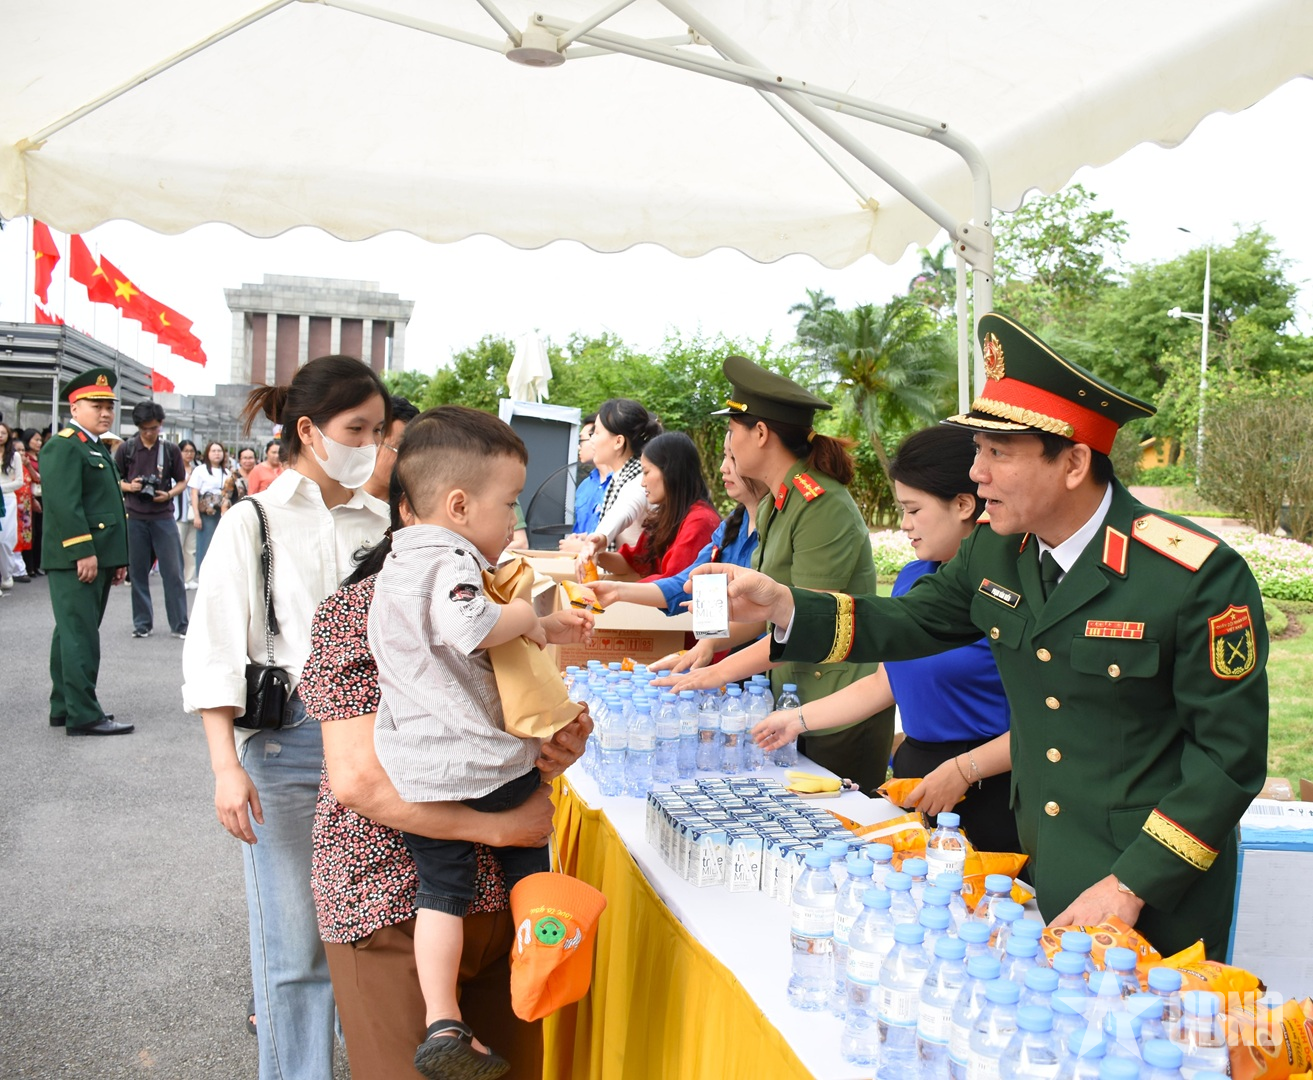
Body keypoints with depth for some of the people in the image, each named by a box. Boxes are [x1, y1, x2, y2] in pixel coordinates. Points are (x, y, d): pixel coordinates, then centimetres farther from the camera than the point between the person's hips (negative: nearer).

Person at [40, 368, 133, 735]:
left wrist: (119, 559, 19)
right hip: (75, 559, -10)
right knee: (80, 636, -8)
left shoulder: (99, 449, 21)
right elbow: (64, 504, -20)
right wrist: (83, 552, -23)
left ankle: (63, 708, 21)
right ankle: (84, 715, -5)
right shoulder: (63, 447, -10)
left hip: (98, 557, 10)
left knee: (73, 634, 14)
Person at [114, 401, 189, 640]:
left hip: (163, 517, -1)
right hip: (135, 518, 1)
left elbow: (182, 481, 9)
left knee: (173, 572, -2)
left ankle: (179, 624, 5)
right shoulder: (126, 449, 2)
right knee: (138, 572, 7)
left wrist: (169, 494, -10)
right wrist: (129, 487, -11)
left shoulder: (171, 450, 2)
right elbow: (114, 480, 9)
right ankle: (142, 623, 18)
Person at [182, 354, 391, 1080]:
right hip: (287, 740, -3)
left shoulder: (380, 522, 8)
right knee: (297, 941, 3)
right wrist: (226, 766, -12)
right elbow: (215, 651, -4)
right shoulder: (252, 523, -1)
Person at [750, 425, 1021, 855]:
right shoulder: (912, 578, 9)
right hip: (914, 770, 7)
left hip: (988, 792, -7)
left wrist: (963, 770, -21)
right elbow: (886, 682, 17)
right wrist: (799, 720, 16)